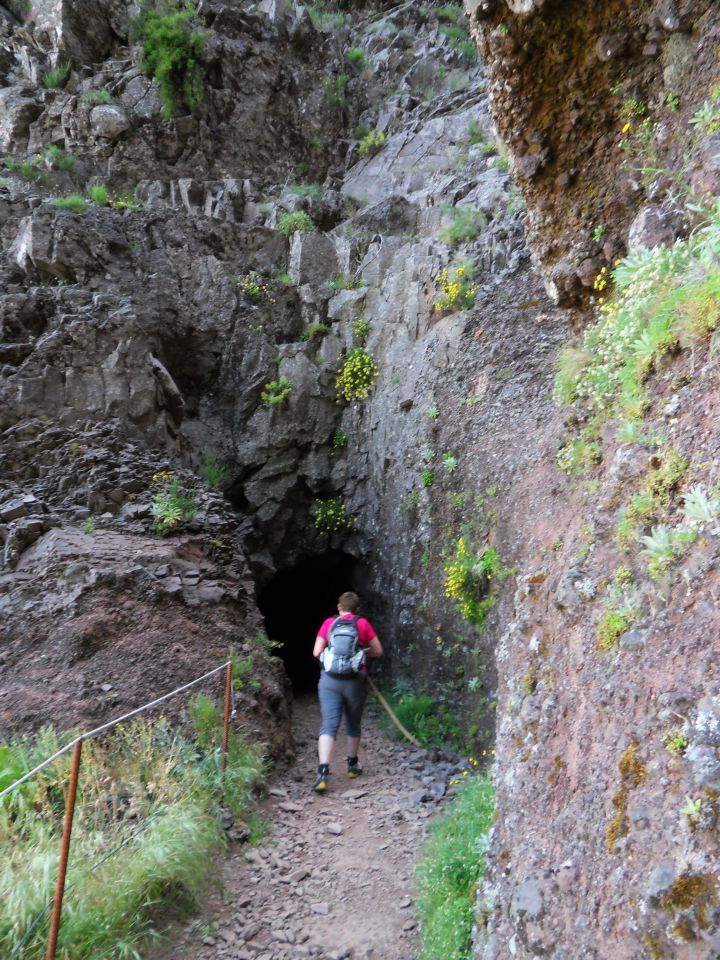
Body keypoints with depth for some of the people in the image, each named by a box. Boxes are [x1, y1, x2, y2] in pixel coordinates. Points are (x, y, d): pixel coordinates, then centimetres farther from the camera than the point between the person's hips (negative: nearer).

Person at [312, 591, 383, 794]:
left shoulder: (329, 623, 1)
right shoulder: (363, 623, -1)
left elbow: (317, 652, -1)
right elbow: (378, 651, 4)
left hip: (329, 680, 0)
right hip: (355, 680, 0)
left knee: (329, 725, -2)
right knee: (353, 724, 18)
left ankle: (323, 772, -17)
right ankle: (352, 765, 35)